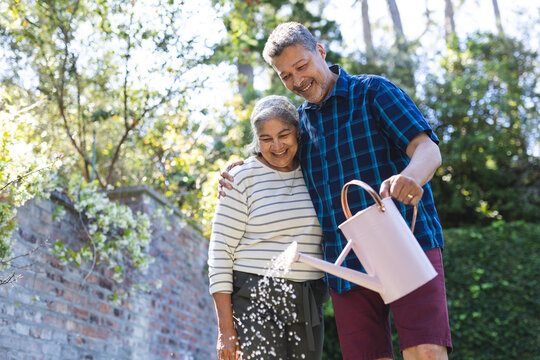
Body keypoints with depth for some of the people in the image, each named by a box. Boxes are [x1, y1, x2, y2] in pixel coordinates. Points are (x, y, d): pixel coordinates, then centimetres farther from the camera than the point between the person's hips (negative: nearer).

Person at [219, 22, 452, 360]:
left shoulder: (374, 91, 2)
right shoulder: (297, 121, 17)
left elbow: (429, 149, -10)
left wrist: (411, 175, -35)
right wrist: (237, 184, 8)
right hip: (346, 265, 5)